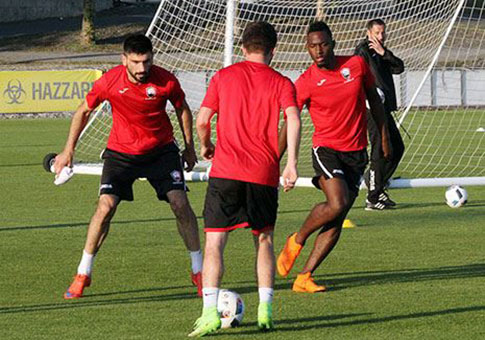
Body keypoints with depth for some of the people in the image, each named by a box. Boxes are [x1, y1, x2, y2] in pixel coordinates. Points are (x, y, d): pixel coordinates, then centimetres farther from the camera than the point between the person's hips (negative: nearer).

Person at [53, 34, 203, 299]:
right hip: (121, 151, 0)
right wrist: (68, 150, 0)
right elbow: (83, 112, -1)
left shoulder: (166, 81, -17)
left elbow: (183, 109, 4)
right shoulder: (109, 81, -18)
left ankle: (198, 272, 5)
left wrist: (189, 147, 9)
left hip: (161, 150, 0)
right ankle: (83, 274, 1)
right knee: (106, 205, -14)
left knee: (180, 203, -11)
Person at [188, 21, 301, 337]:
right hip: (264, 173, 1)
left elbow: (202, 121, 5)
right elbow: (293, 119, -10)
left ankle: (210, 311, -15)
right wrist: (291, 163, -10)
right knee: (264, 241, 18)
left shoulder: (223, 77, 8)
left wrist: (206, 145, 25)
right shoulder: (281, 83, 6)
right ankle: (265, 309, 10)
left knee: (214, 242, -1)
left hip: (226, 169, -1)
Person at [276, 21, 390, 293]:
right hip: (327, 149, -4)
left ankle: (304, 277, 1)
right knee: (337, 204, -26)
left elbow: (374, 99, 14)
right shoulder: (306, 83, -9)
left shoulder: (356, 65, 0)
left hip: (356, 153, 4)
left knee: (337, 221, -2)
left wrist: (384, 137, 15)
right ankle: (297, 240, 1)